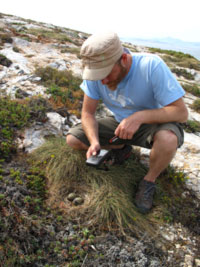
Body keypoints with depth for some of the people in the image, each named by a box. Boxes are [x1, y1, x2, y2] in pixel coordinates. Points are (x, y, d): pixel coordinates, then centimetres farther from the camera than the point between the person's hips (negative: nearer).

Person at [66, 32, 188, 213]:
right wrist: (94, 142, -29)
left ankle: (149, 181, -7)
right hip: (119, 122, 4)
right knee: (72, 139, -8)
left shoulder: (151, 66, -29)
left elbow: (181, 112, -28)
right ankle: (121, 147, 13)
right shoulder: (97, 71, -18)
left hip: (153, 123, -4)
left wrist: (140, 116, -40)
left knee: (168, 140, -39)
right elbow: (88, 113, -10)